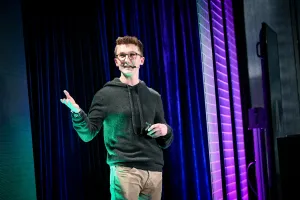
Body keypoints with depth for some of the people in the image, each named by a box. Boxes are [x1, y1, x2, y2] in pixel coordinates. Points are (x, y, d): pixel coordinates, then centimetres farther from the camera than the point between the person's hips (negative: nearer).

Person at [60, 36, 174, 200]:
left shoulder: (154, 97, 14)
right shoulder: (106, 94, 4)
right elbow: (88, 134, -1)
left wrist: (166, 130, -3)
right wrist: (77, 113, -19)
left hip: (154, 171, 4)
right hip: (124, 169, -4)